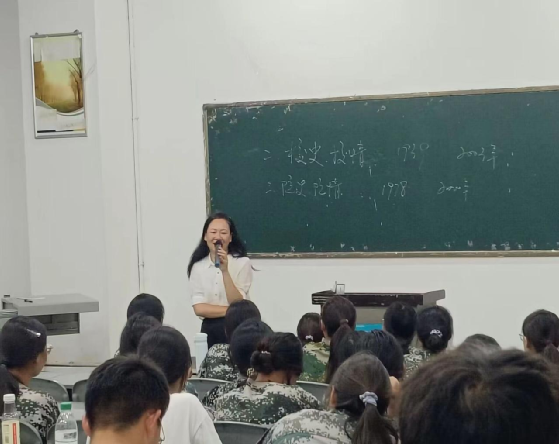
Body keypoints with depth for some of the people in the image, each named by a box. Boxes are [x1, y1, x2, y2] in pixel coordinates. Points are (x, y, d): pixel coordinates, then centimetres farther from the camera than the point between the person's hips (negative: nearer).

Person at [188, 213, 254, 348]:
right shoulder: (198, 267, 4)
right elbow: (199, 308, -4)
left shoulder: (242, 263, -3)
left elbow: (238, 304, -11)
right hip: (209, 331, 2)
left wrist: (225, 270, -18)